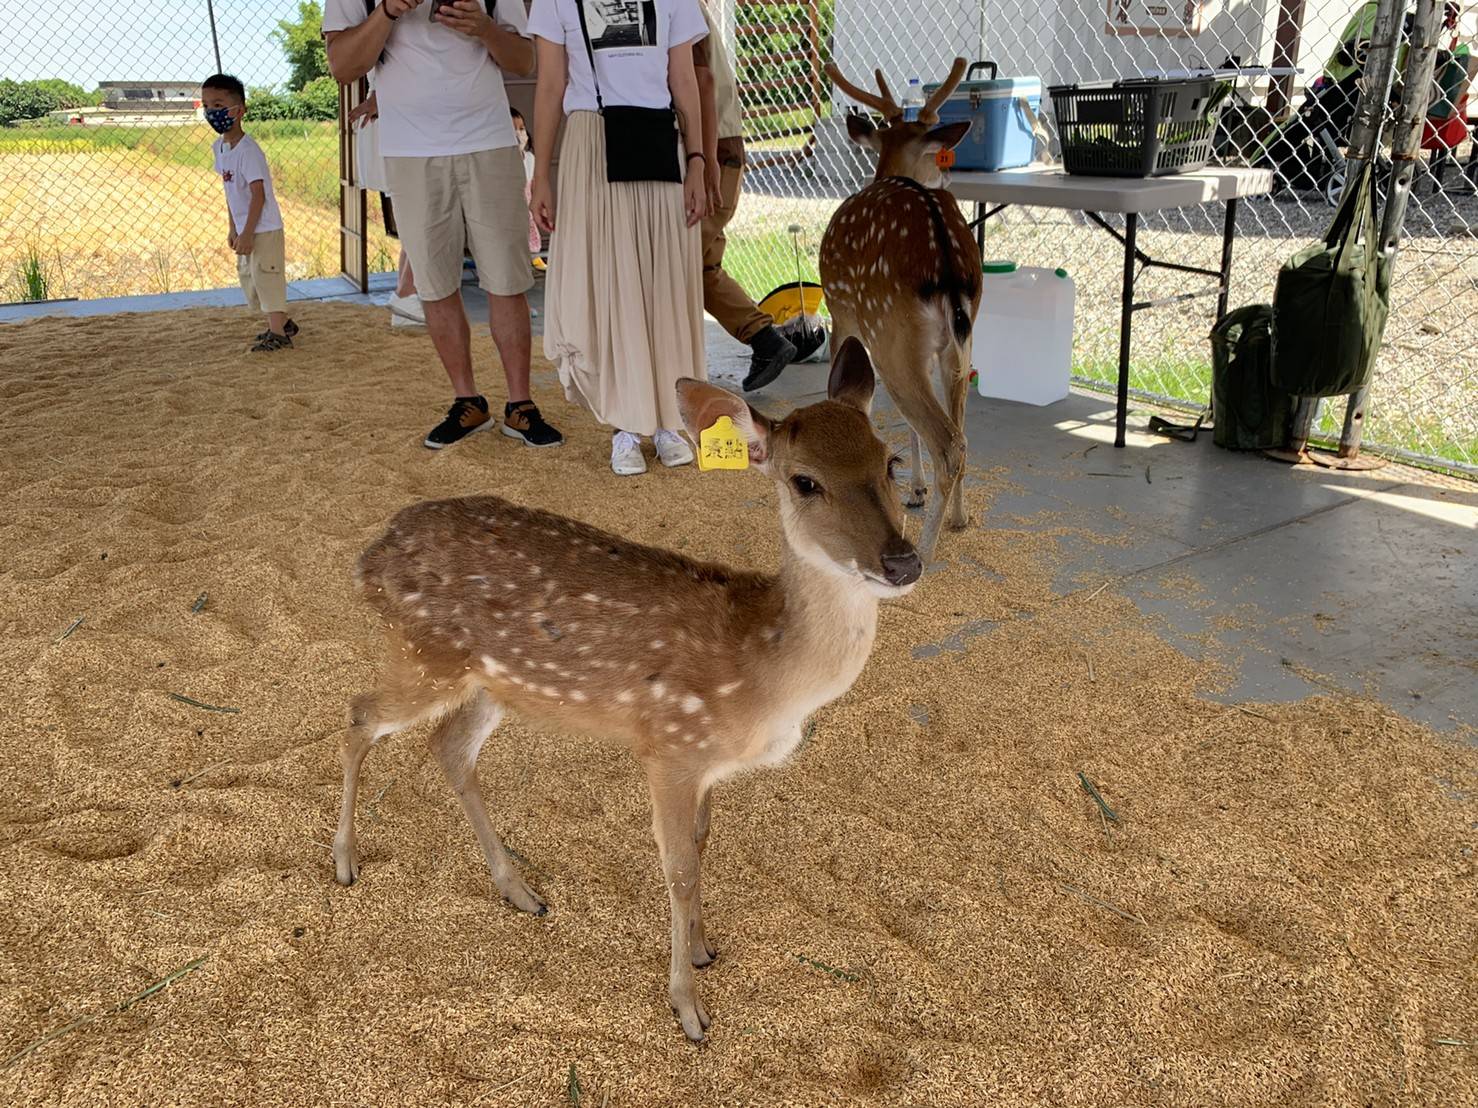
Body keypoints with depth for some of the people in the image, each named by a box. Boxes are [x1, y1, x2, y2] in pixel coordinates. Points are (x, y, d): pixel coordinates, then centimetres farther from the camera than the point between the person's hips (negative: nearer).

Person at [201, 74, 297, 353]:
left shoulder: (248, 150, -20)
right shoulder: (219, 147, 7)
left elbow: (258, 194, -23)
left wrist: (247, 233, -23)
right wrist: (232, 228, 16)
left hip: (264, 228, -10)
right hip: (245, 229, 10)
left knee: (265, 275, -5)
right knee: (247, 275, 16)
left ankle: (278, 333, 4)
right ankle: (281, 322, 27)